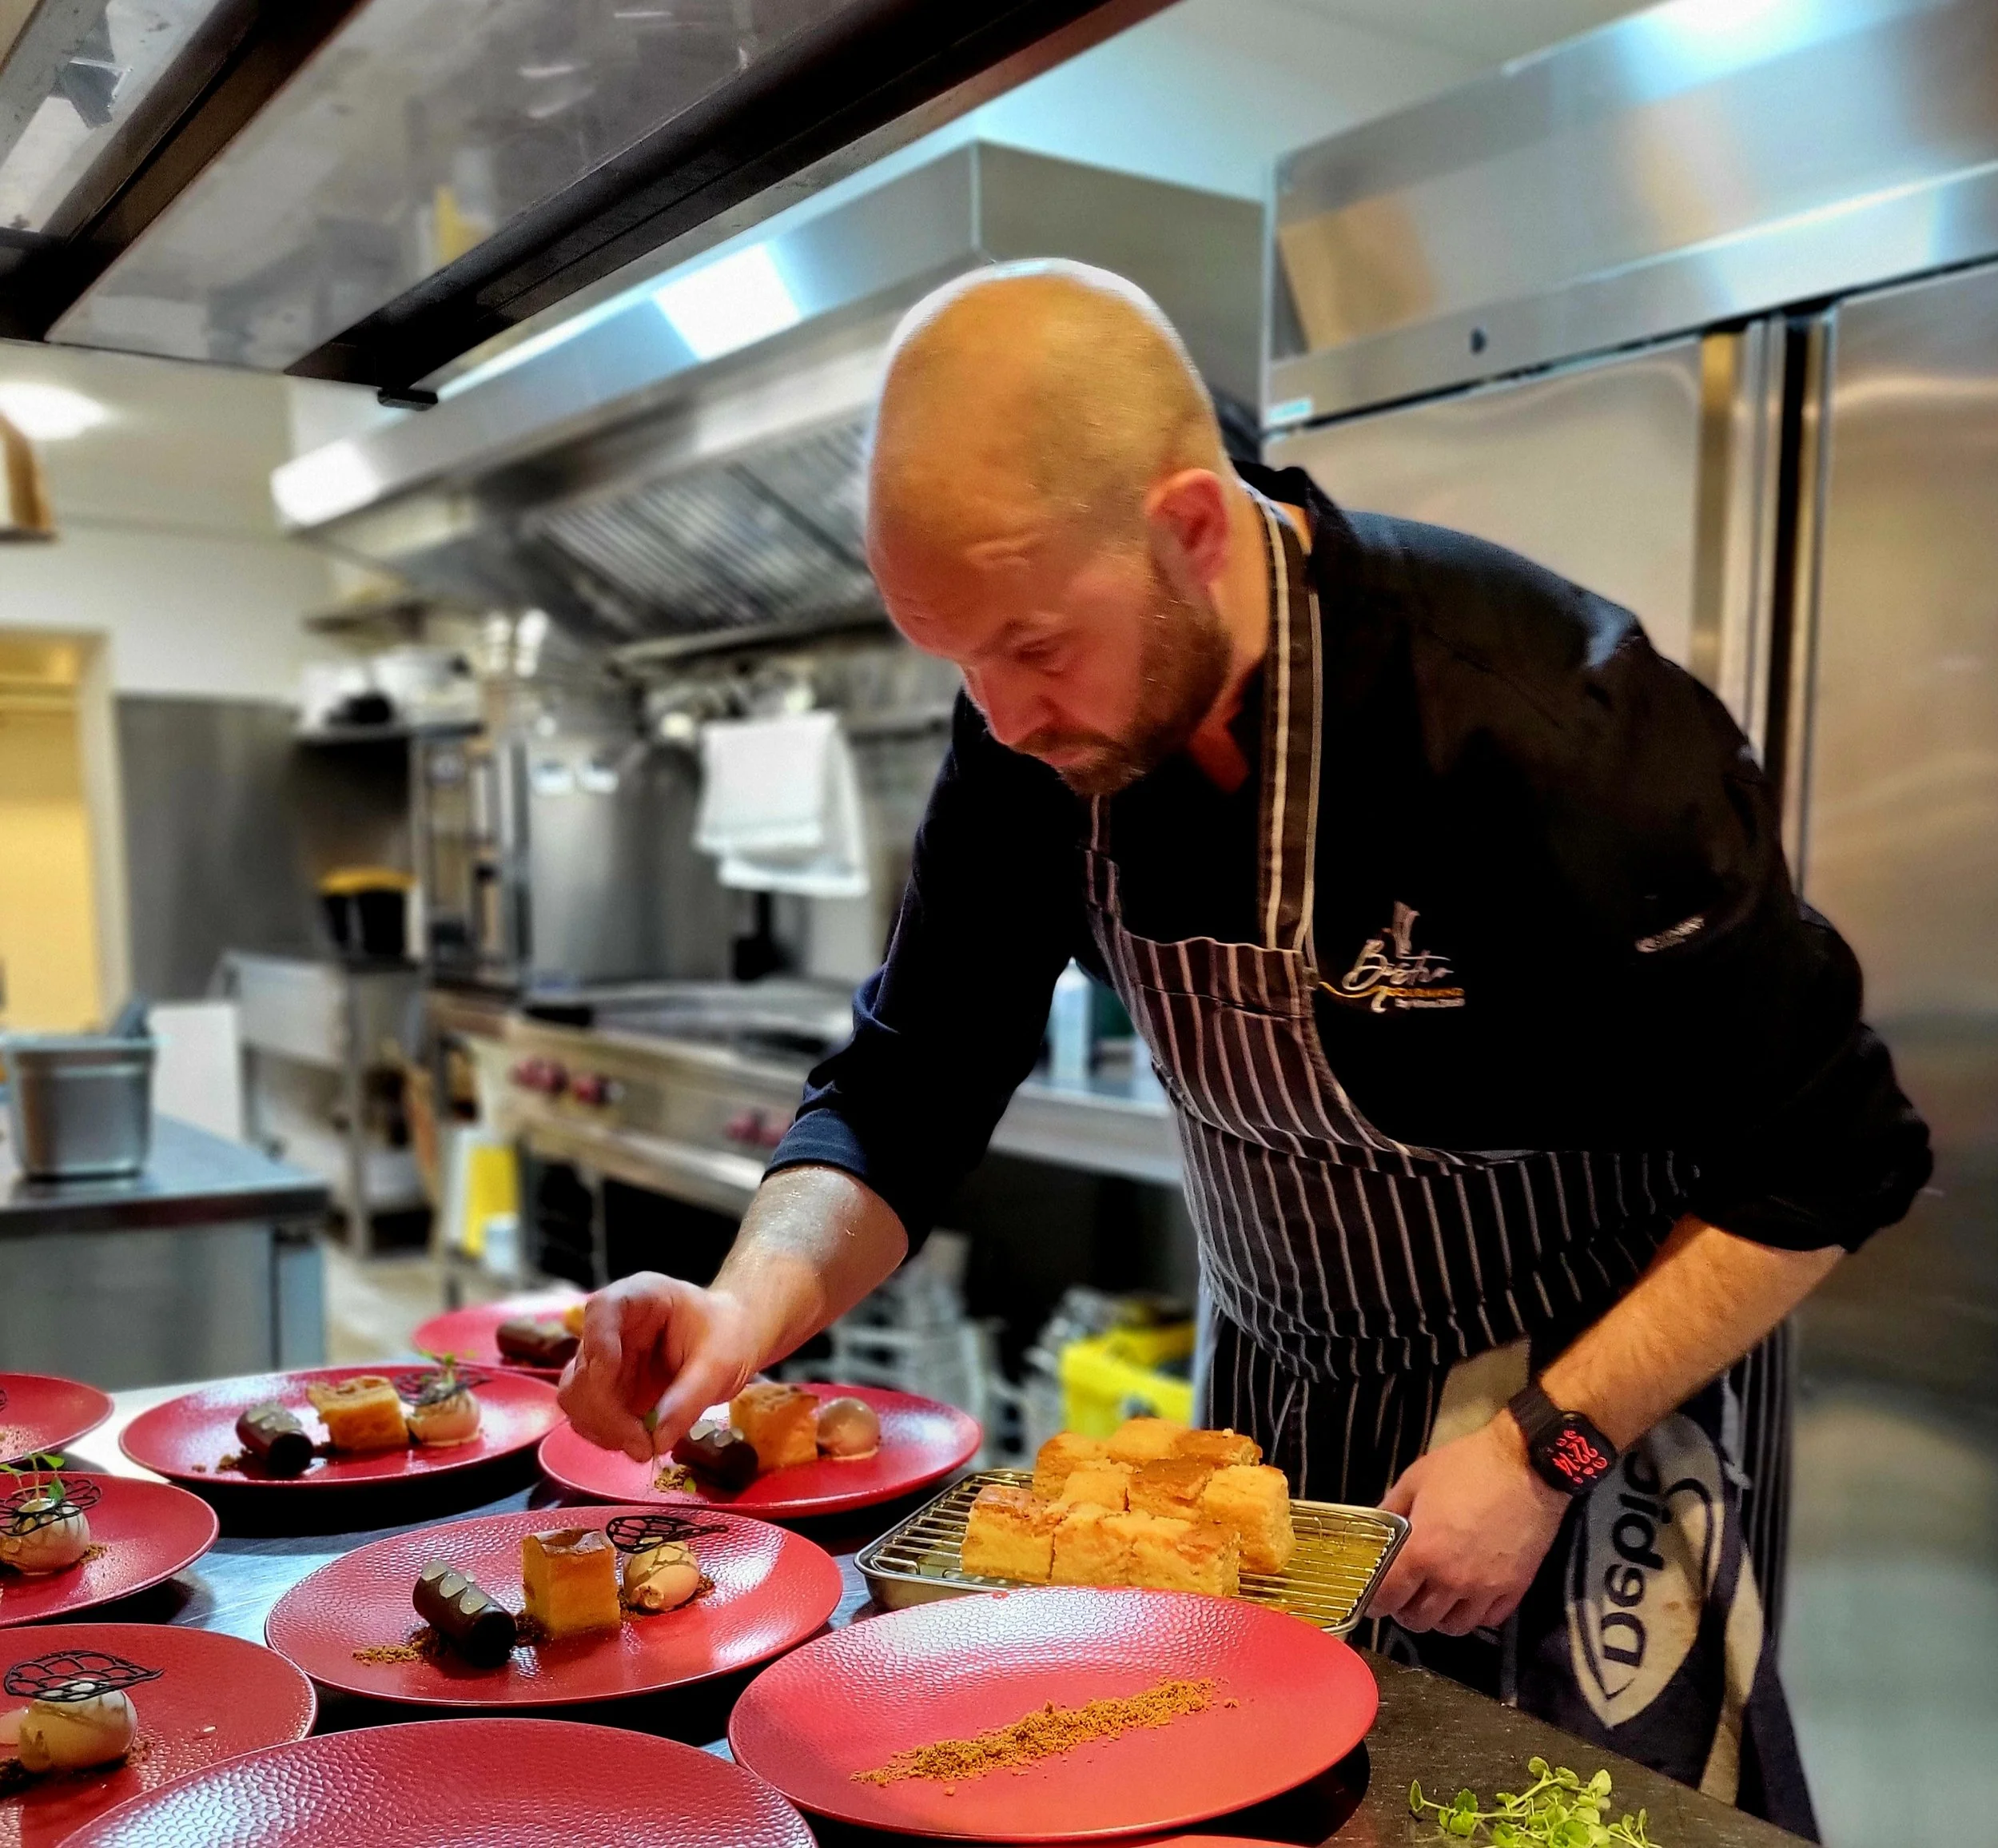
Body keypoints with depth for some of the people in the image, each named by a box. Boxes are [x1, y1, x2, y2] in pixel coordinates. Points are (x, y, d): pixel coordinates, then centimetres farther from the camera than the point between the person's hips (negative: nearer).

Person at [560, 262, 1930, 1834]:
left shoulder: (1546, 720, -32)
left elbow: (1825, 1163, -21)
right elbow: (907, 1088, -9)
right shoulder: (1038, 741, -15)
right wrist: (761, 1299, -27)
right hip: (1281, 1400, 5)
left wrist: (1544, 1450, -23)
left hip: (1599, 1403, -5)